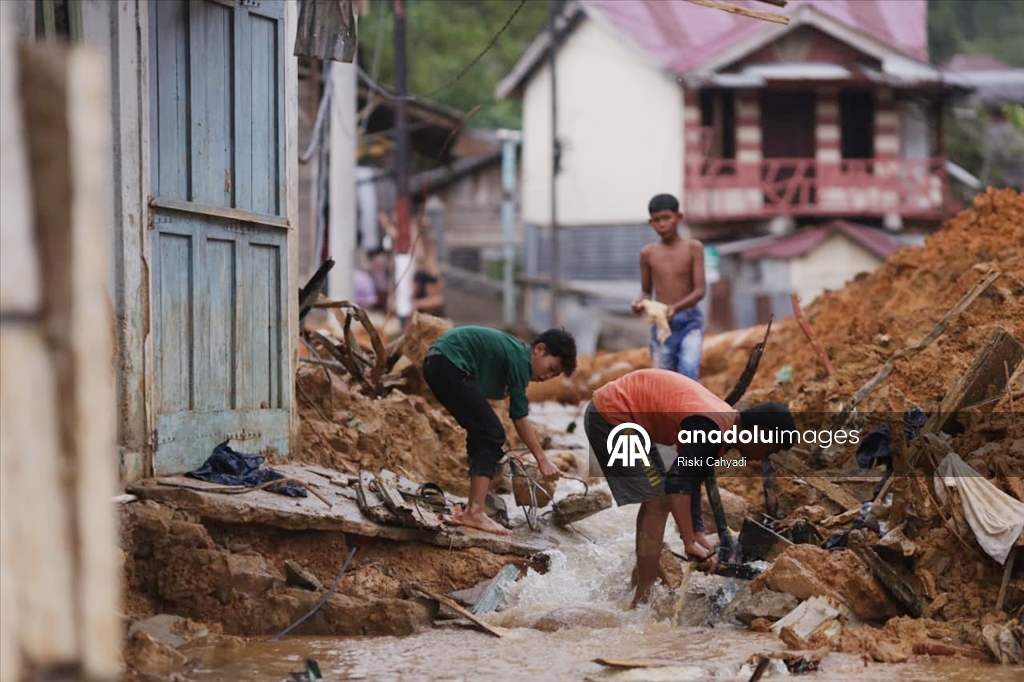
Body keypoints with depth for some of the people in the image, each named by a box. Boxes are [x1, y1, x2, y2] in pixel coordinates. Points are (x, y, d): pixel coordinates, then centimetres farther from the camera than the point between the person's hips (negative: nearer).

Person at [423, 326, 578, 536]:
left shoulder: (515, 352, 19)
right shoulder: (520, 359, -10)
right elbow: (520, 418, -10)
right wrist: (542, 460, -7)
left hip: (437, 363, 11)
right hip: (450, 363, -11)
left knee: (482, 433, 16)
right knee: (492, 434, -9)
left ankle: (471, 510, 15)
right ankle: (475, 513, -15)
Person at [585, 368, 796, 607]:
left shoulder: (723, 423, 5)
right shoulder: (710, 428, -25)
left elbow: (691, 481, 14)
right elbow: (677, 483, -34)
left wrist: (698, 535, 8)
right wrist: (691, 543, -32)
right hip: (611, 415, -10)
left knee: (655, 500, 19)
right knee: (658, 501, -10)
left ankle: (640, 582, 29)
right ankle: (644, 598, -10)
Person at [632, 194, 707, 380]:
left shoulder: (693, 248, -3)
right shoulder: (648, 253, 5)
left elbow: (700, 290, -9)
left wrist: (676, 307, -26)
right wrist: (640, 303, -11)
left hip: (689, 321, -3)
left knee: (688, 369, -24)